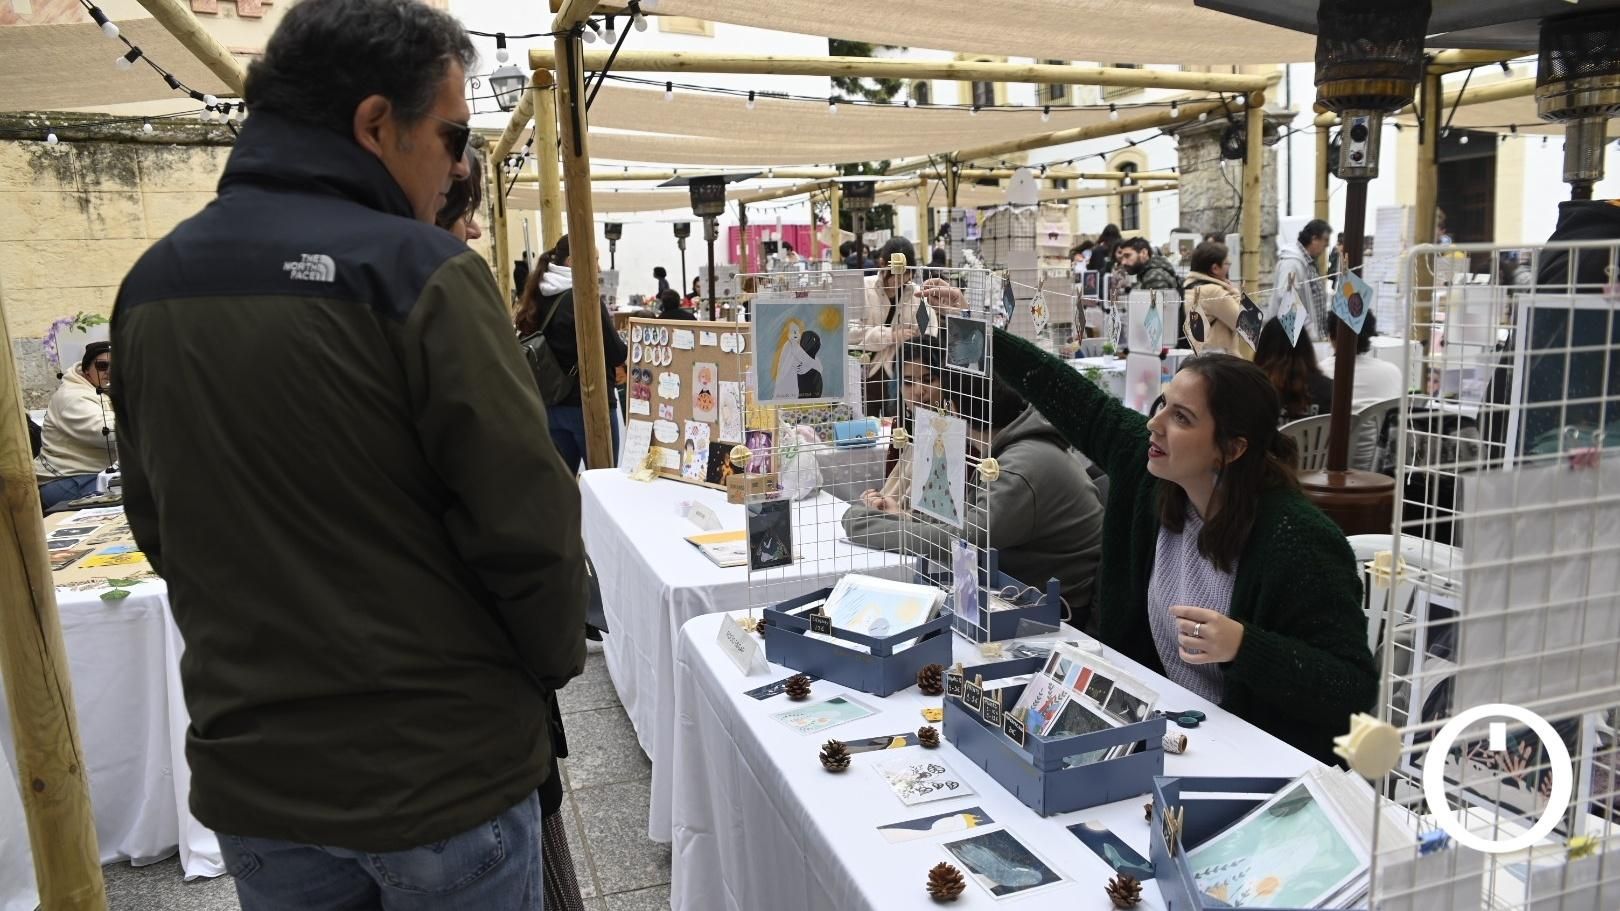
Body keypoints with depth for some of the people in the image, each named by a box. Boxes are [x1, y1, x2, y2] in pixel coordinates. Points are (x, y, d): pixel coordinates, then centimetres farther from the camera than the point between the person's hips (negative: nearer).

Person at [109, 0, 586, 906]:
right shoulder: (419, 273, -19)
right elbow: (526, 521, -19)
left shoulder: (150, 285, 2)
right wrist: (558, 658, -1)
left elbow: (159, 525, 9)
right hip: (440, 774, -5)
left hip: (249, 772, 6)